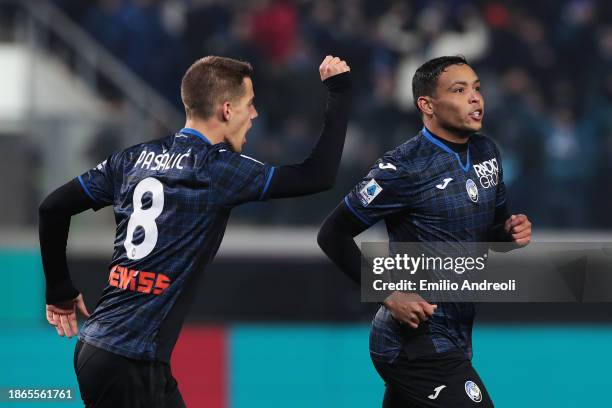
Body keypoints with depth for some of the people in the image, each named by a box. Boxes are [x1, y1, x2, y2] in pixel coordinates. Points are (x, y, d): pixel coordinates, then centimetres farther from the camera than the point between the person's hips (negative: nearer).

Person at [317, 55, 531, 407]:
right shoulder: (404, 169, -15)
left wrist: (512, 233, -3)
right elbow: (333, 236, -12)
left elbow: (491, 232, 21)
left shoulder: (486, 152, 8)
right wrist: (389, 295, -18)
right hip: (419, 346, -8)